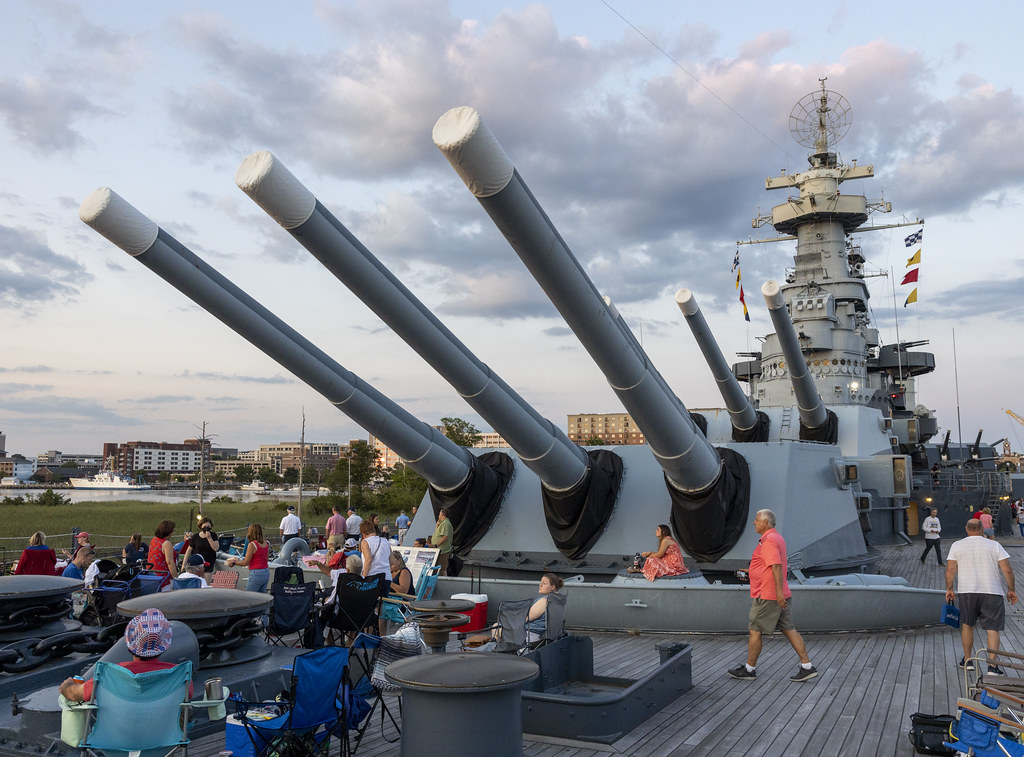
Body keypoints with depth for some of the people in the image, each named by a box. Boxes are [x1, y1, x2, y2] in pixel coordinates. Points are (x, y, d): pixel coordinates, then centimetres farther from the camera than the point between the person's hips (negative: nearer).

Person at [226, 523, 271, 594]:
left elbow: (246, 562, -9)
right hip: (266, 572, 8)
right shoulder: (266, 543, 7)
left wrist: (234, 562, 3)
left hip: (256, 573, -8)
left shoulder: (252, 544, -13)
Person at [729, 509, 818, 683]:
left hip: (767, 596, -10)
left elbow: (777, 566, -26)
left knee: (754, 631, 2)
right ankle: (807, 667, 6)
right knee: (789, 630, 9)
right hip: (780, 596, 10)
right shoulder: (777, 538, 15)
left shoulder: (769, 540, -17)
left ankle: (749, 669, 12)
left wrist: (779, 592, -29)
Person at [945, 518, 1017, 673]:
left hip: (967, 591, 1)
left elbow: (950, 569, 0)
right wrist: (1011, 590, 8)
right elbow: (1007, 570, -1)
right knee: (992, 629, 2)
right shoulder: (994, 545, 4)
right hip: (992, 592, -1)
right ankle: (992, 666, -5)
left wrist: (949, 589, 9)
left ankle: (967, 660, 23)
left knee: (967, 625, 16)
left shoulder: (957, 545, 5)